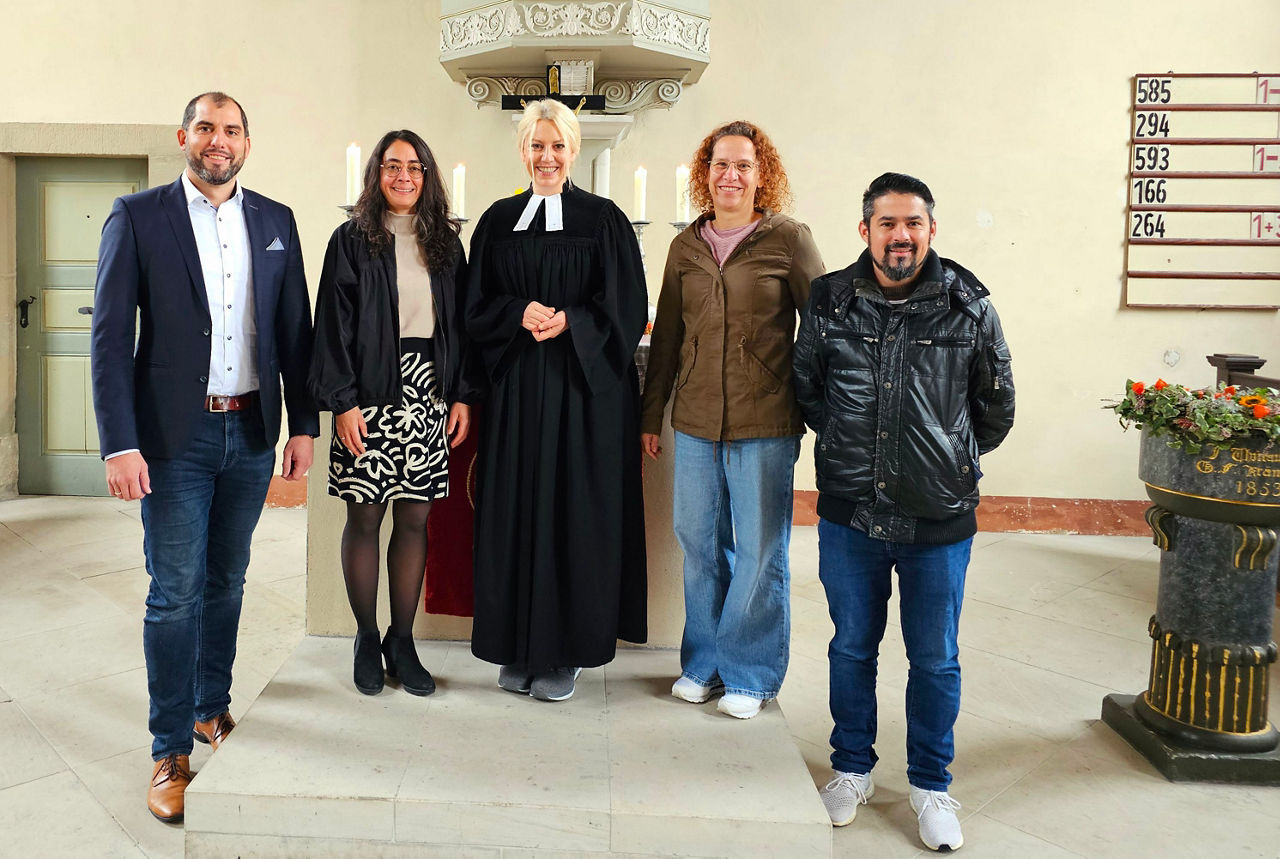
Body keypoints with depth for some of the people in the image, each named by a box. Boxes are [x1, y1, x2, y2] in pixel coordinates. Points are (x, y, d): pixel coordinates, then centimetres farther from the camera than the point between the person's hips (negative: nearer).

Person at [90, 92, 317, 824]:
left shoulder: (276, 220, 8)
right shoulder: (138, 215, -2)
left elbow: (295, 329, 8)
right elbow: (111, 336, -6)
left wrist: (303, 425, 3)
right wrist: (121, 443, -13)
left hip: (252, 433, 3)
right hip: (175, 437, -3)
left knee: (227, 582, 15)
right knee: (175, 594, 1)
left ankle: (213, 708, 32)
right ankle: (172, 751, 13)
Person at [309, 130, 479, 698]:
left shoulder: (445, 242, 12)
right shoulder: (352, 240, 3)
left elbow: (460, 322, 12)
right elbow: (333, 324, -2)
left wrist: (464, 394, 3)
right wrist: (342, 401, -10)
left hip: (429, 396, 3)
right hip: (370, 398, -2)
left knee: (415, 522, 6)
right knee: (364, 519, 4)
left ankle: (402, 641, 18)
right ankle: (367, 641, 19)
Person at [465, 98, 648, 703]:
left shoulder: (603, 219, 3)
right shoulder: (499, 220, 11)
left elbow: (626, 308, -2)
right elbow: (477, 307, 8)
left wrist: (566, 322, -16)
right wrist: (520, 313, -11)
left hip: (584, 387, -2)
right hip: (516, 387, 3)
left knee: (573, 512, 0)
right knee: (515, 512, 4)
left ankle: (565, 652, 12)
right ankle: (518, 649, 17)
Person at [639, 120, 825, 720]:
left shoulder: (788, 238, -1)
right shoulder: (686, 246, 11)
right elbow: (666, 335, 15)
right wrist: (650, 415, 15)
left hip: (765, 423, -4)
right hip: (695, 422, 4)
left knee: (760, 550, 5)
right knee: (699, 543, 12)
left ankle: (750, 672, 22)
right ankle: (703, 663, 29)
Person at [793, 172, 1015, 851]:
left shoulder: (969, 307, -4)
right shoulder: (829, 302, -1)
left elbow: (995, 406, 9)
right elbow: (805, 387, 13)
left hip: (939, 519, -1)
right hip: (849, 514, 1)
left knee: (935, 660, 11)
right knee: (852, 648, 16)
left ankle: (931, 785, 32)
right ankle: (852, 770, 36)